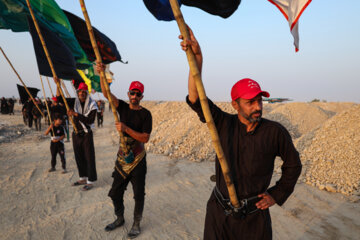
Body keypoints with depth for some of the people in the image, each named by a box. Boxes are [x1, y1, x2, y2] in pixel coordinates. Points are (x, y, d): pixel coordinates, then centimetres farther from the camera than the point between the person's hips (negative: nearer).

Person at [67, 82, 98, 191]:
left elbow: (90, 120, -20)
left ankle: (90, 181, 5)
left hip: (86, 134, -5)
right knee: (79, 157, 14)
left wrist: (76, 114, -26)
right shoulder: (74, 102, 4)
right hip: (76, 134, 5)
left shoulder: (92, 105, -10)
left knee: (89, 158, -4)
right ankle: (83, 178, 29)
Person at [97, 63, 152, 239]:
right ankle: (120, 219, 36)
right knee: (115, 192, 14)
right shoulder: (122, 107, 3)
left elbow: (145, 138, -16)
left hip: (137, 159, -4)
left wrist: (126, 129, -26)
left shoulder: (145, 114, -9)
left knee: (138, 194, 4)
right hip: (122, 157, 5)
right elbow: (106, 93, -12)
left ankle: (136, 224, 23)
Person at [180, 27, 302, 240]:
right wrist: (197, 58, -28)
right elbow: (196, 99, -18)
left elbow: (293, 164, 6)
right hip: (219, 213, 1)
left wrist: (277, 195, 2)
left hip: (254, 216, -1)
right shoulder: (224, 124, -8)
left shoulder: (275, 132, -9)